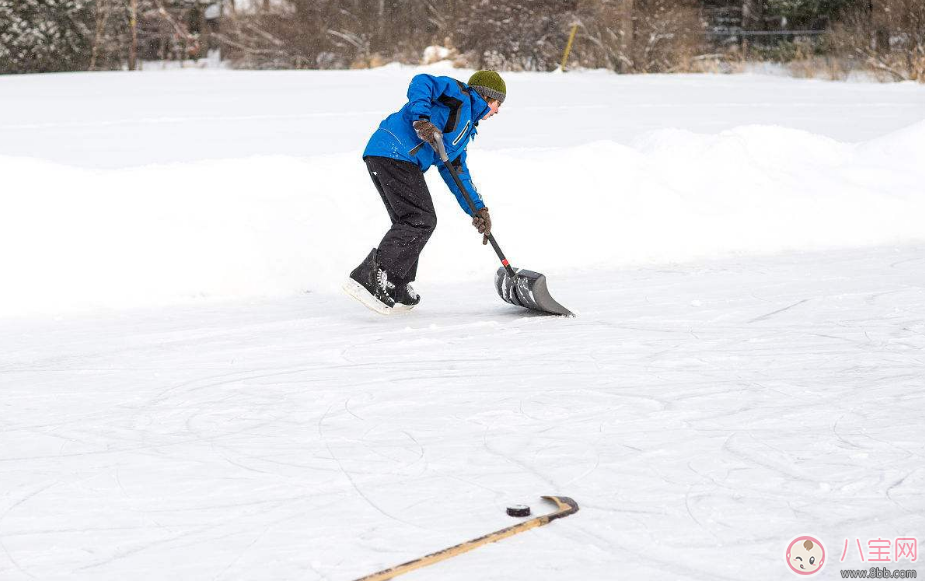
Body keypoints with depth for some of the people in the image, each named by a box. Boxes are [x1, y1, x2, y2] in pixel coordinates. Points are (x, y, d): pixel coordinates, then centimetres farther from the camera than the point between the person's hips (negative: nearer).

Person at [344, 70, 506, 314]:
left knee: (408, 221, 17)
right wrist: (422, 120, -23)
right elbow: (422, 83, -11)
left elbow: (456, 171, 30)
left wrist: (478, 209, 21)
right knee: (421, 220, -11)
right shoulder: (460, 96, 5)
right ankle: (368, 278, -18)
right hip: (397, 152, -10)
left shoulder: (465, 126, 32)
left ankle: (397, 292, 20)